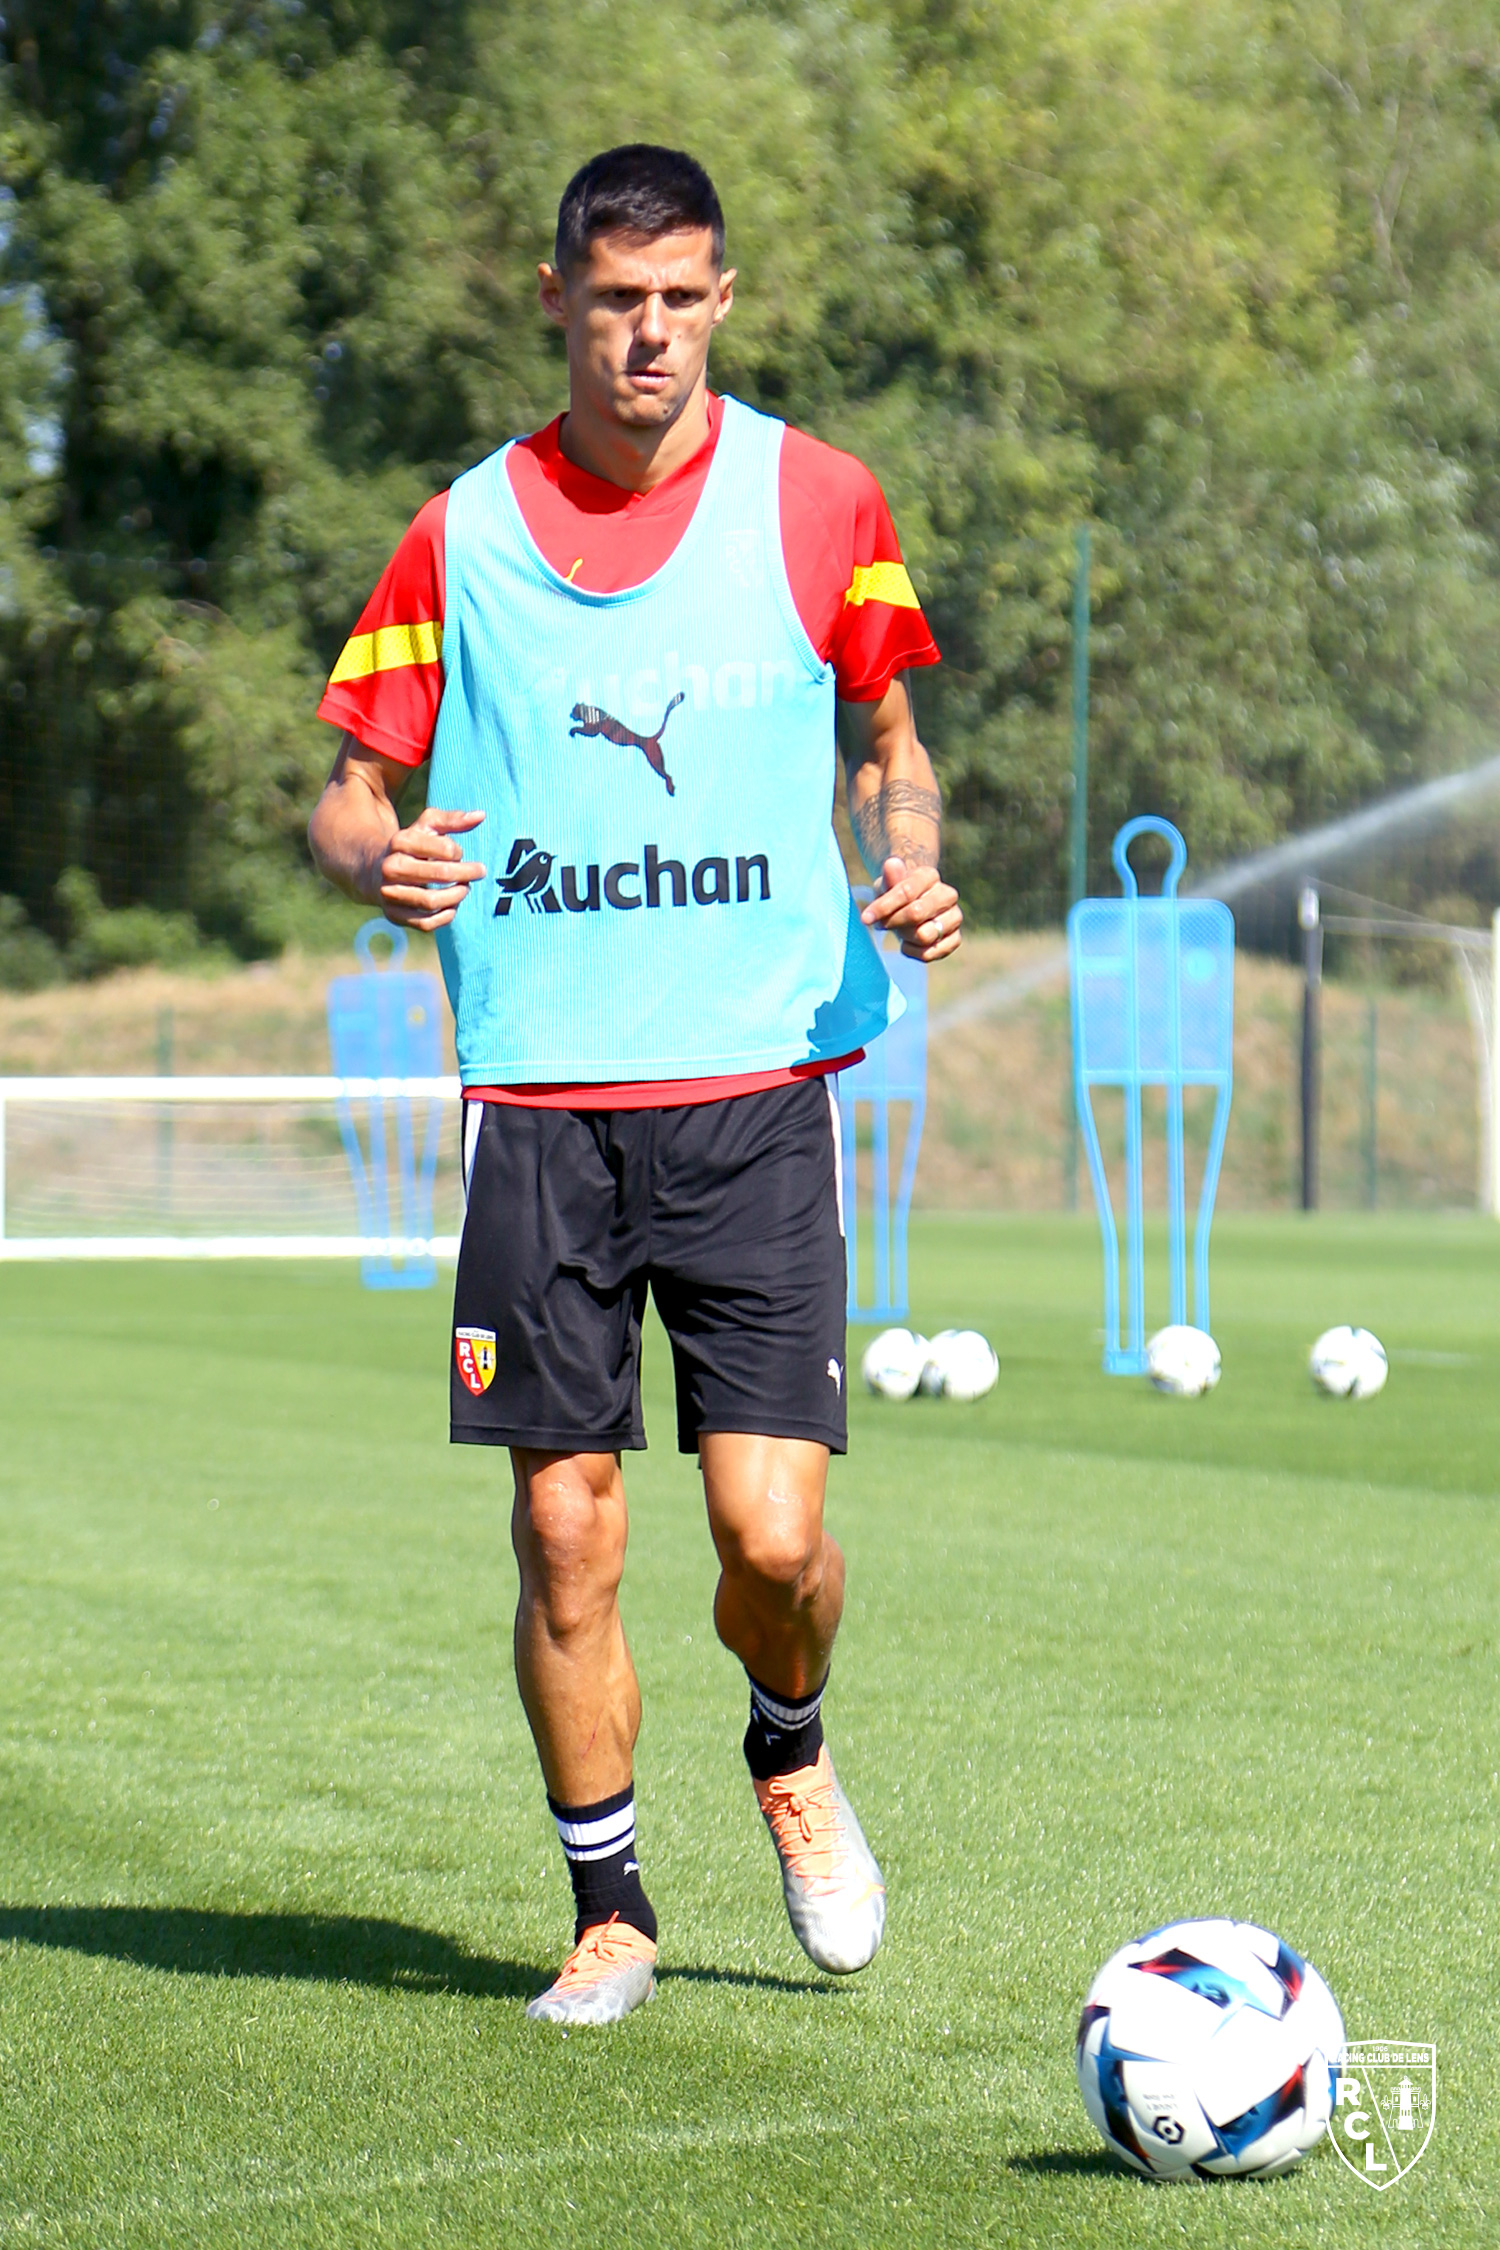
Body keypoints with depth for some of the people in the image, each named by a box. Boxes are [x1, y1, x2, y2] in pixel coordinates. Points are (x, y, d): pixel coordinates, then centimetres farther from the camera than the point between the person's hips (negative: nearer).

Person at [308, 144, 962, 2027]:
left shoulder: (815, 504, 4)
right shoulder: (467, 532, 5)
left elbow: (888, 744, 16)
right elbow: (349, 794, 10)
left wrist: (909, 865, -5)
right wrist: (377, 860, -13)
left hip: (756, 1084, -1)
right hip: (538, 1094, 1)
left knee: (772, 1531, -8)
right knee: (564, 1532, 1)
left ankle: (791, 1755, 26)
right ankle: (608, 1913, 20)